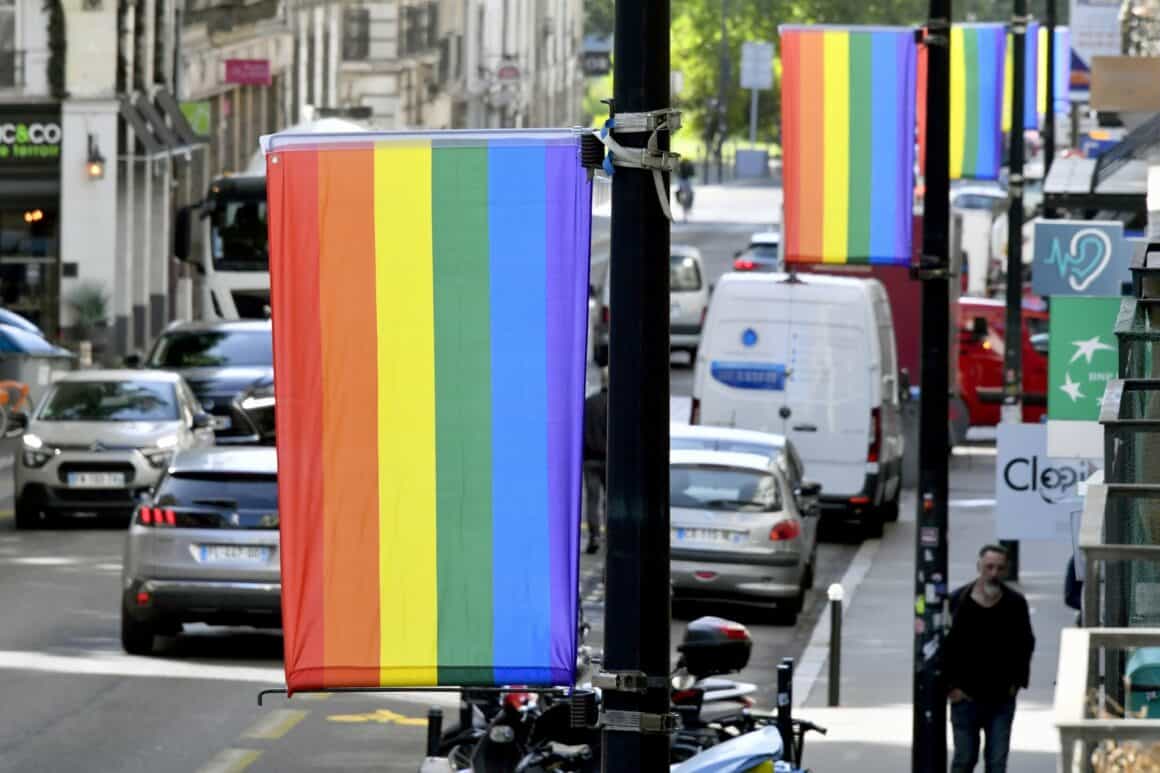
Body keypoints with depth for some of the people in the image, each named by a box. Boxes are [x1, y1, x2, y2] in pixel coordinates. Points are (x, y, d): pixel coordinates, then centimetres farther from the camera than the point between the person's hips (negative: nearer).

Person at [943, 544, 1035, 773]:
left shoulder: (1015, 603, -2)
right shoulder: (958, 601, -6)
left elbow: (1025, 644, 10)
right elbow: (944, 647, -1)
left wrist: (1016, 681, 2)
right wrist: (951, 686, -6)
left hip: (1002, 700, 1)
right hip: (965, 696, -1)